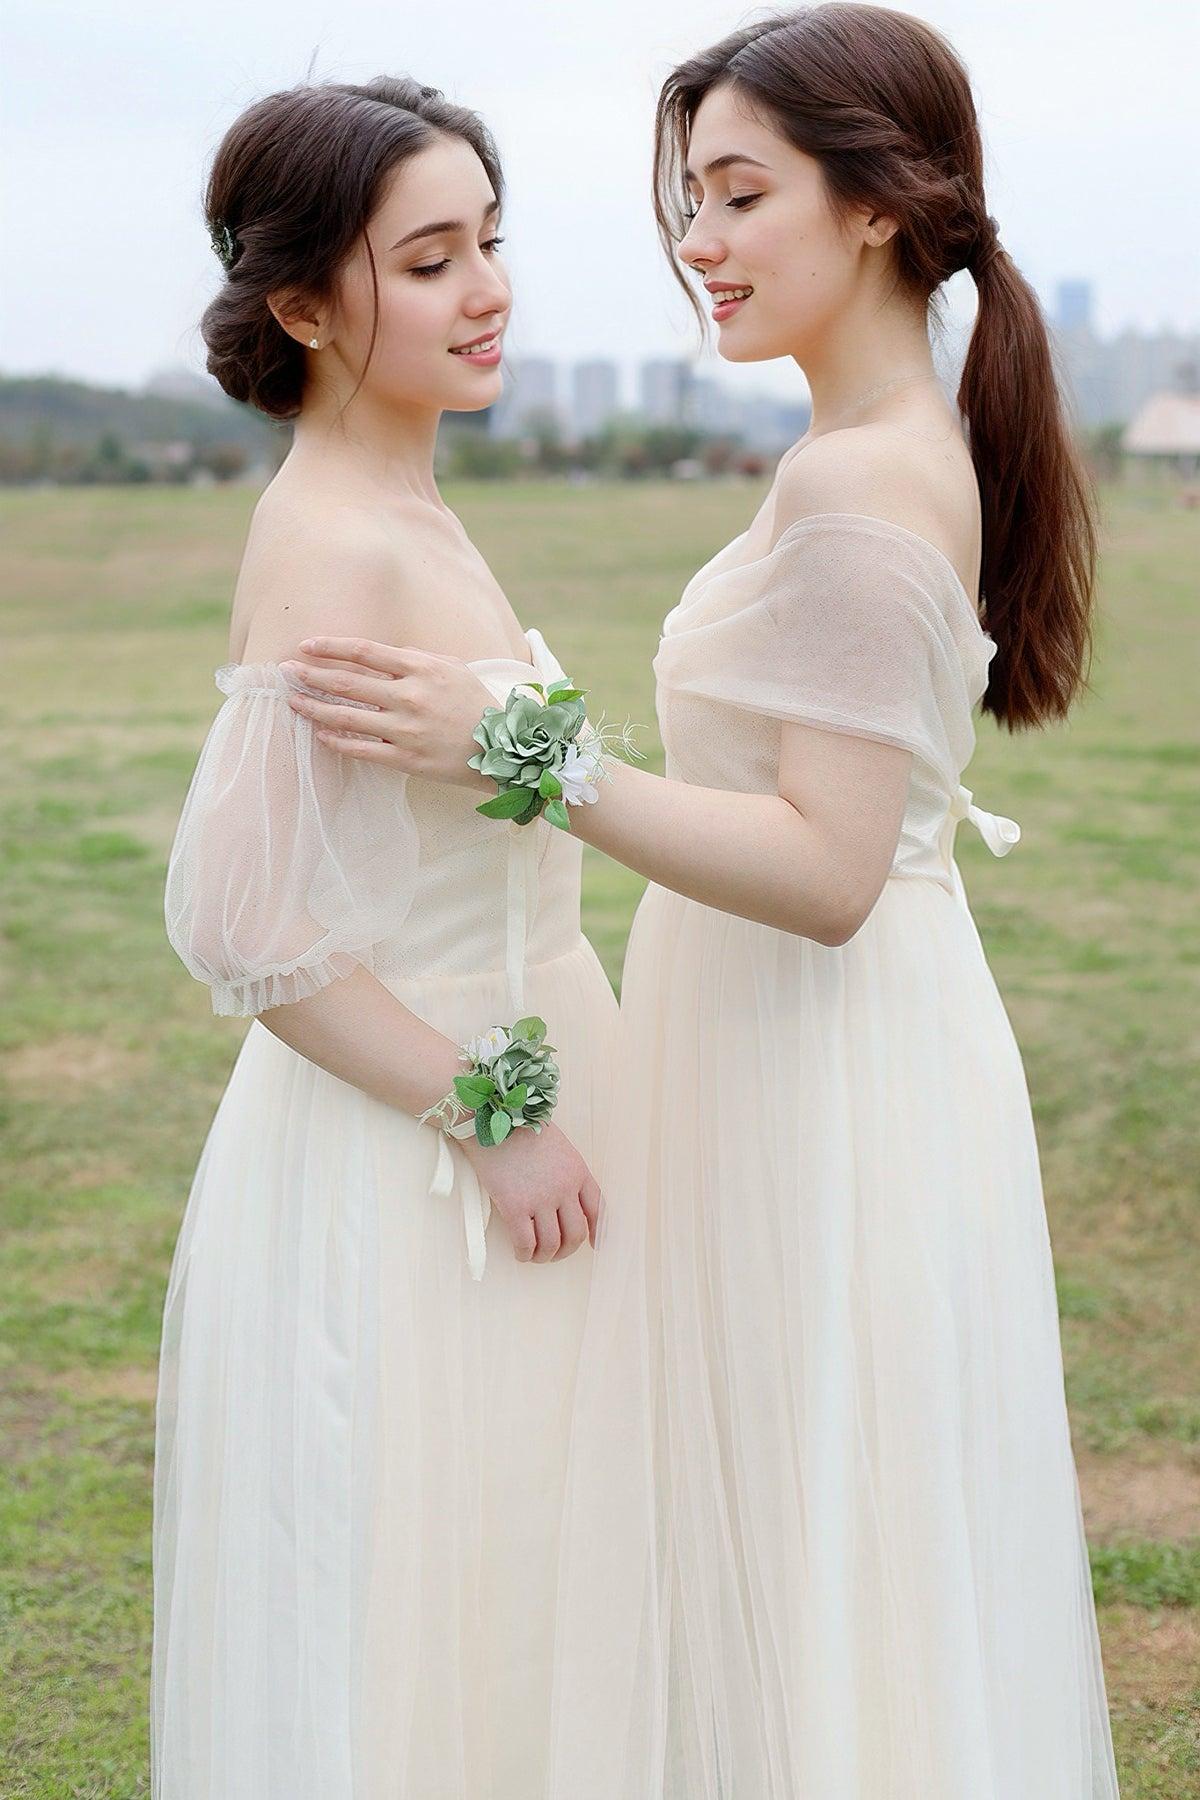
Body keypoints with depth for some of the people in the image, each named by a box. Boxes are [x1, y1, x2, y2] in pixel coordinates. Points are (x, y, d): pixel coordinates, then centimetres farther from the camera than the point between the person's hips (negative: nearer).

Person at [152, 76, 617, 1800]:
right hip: (404, 1169, -9)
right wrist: (489, 1115, -19)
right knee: (402, 1612, 6)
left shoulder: (408, 514, 8)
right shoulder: (336, 548, -21)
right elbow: (234, 920, -26)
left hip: (484, 1107, 9)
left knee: (489, 1585, 21)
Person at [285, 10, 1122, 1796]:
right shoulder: (928, 449, 10)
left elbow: (827, 871, -25)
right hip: (867, 1050, 10)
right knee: (821, 1565, 20)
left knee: (810, 1562, 4)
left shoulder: (851, 480, -20)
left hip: (820, 1091, -10)